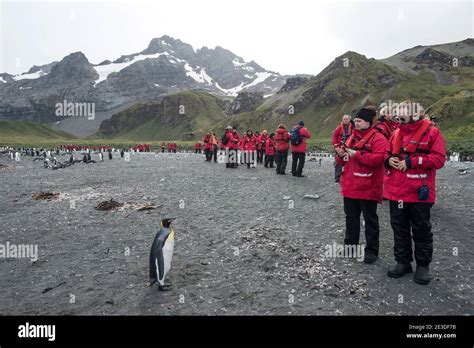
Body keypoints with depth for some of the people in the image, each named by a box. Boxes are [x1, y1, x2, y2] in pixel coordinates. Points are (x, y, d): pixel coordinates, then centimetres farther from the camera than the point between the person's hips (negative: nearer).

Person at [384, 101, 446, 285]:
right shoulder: (396, 133, 10)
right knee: (399, 228, 13)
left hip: (419, 192, -5)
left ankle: (423, 265, 24)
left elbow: (439, 159, -13)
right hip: (396, 191, 5)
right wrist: (389, 160, -4)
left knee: (421, 230, 8)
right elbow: (387, 154, 19)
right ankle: (403, 262, 27)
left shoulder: (432, 132, -6)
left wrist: (411, 161, -20)